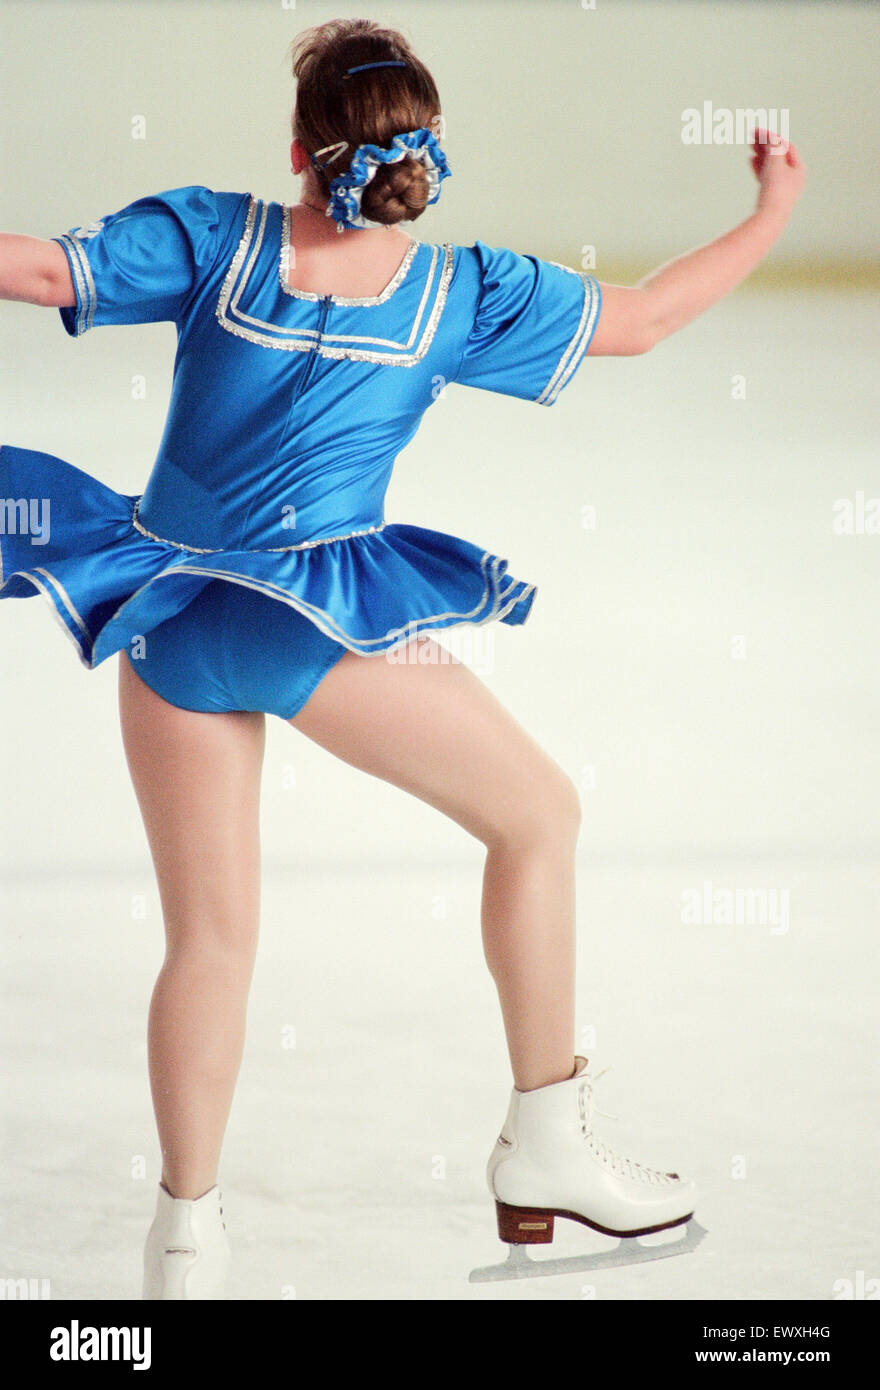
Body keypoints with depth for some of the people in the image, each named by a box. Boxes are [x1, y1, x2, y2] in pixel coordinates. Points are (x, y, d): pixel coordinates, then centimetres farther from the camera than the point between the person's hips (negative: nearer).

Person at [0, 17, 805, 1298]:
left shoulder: (212, 235, -2)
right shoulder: (461, 291, -2)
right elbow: (644, 317, 7)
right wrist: (773, 211, 21)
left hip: (169, 619, 3)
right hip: (316, 619, -3)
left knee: (208, 937, 11)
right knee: (538, 811, 15)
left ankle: (186, 1240, 17)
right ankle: (544, 1149, 18)